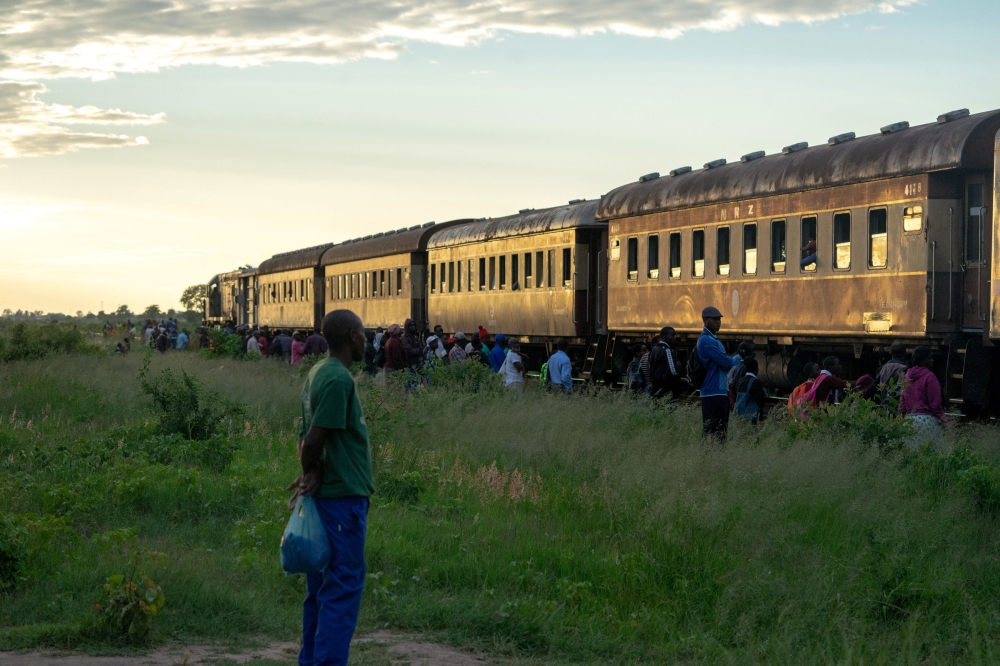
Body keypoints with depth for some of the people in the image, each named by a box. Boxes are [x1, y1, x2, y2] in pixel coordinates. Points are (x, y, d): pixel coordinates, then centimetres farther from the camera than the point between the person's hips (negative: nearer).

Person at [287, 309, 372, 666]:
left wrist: (310, 475, 0)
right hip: (344, 496, -9)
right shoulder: (339, 379, -17)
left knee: (322, 584, 14)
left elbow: (307, 437, 12)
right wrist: (312, 473, -4)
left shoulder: (318, 373, 12)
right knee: (344, 586, -5)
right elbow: (314, 439, -20)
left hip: (326, 494, 9)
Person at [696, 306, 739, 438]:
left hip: (721, 392, 10)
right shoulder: (706, 341, -13)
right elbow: (727, 362, -18)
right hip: (713, 393, -10)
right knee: (713, 433, -11)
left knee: (721, 432, 9)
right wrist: (738, 358, 3)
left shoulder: (715, 340, 18)